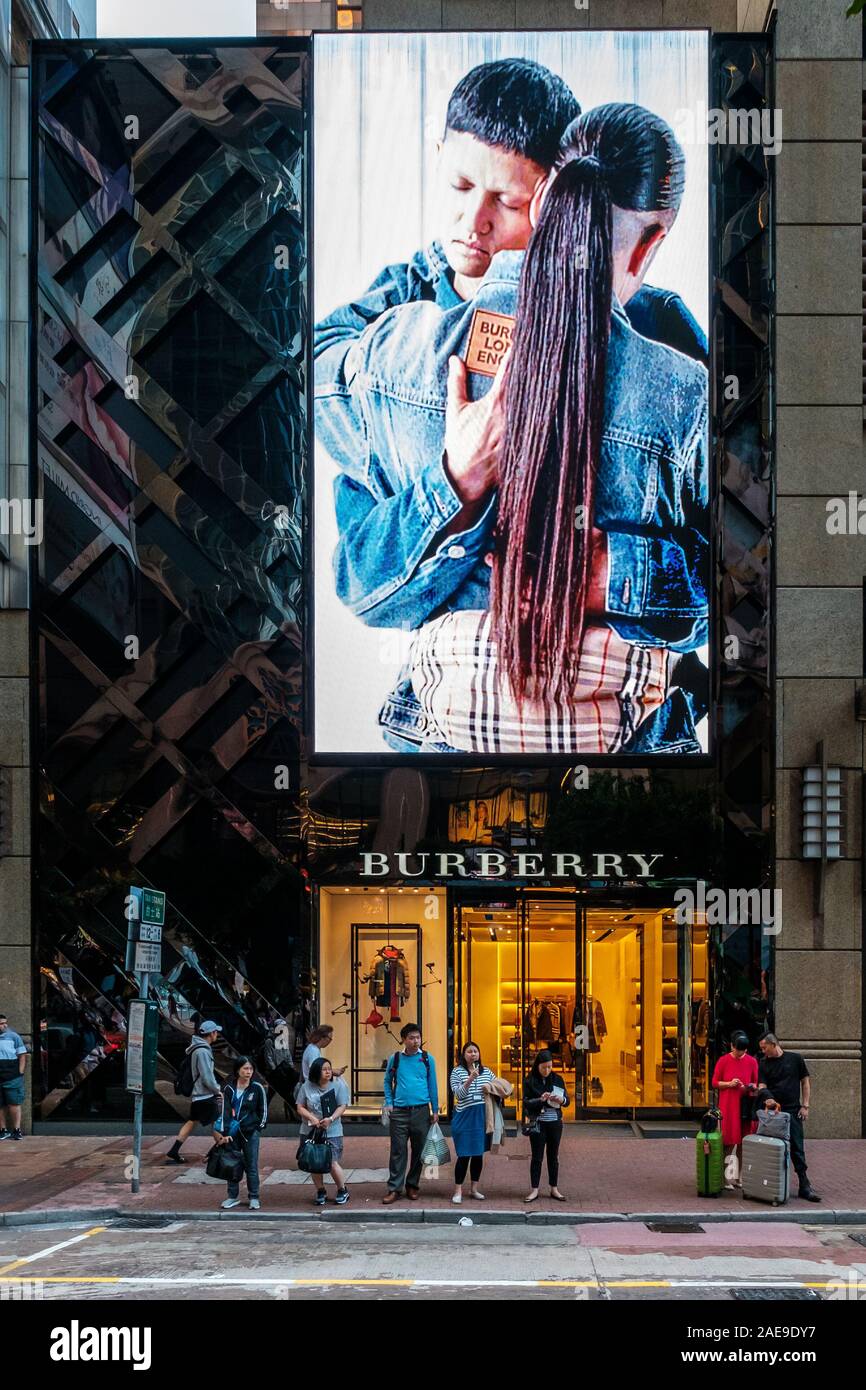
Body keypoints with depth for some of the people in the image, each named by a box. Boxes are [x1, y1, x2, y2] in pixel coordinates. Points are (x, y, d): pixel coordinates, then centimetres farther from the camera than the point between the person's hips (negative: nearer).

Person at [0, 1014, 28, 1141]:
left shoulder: (13, 1036, 2)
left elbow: (22, 1055, 2)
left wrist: (20, 1073, -6)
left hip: (12, 1078, -3)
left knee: (14, 1104, -3)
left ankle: (17, 1129, 0)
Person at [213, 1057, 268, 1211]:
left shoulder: (257, 1088, -5)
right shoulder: (229, 1088, -1)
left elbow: (263, 1110, 4)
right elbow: (225, 1111, -3)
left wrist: (260, 1127, 1)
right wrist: (224, 1133, -9)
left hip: (250, 1131, -2)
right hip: (233, 1132, 2)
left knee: (251, 1166, 2)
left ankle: (254, 1198, 11)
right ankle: (233, 1196, 18)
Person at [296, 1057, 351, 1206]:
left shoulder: (338, 1085, -2)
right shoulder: (307, 1087, 1)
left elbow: (342, 1106, -3)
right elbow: (300, 1107, 3)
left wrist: (331, 1119, -19)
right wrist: (312, 1118, -14)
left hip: (332, 1132, -2)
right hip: (310, 1131, 2)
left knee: (332, 1163, -8)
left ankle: (343, 1191, 13)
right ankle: (320, 1191, 24)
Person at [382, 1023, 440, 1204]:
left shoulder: (427, 1059, 2)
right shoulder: (395, 1059, 4)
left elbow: (432, 1085, 6)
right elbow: (388, 1081, 14)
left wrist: (435, 1110, 4)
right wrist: (389, 1102, 3)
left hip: (421, 1111, 0)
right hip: (399, 1111, 0)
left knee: (419, 1150, 7)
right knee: (398, 1151, -1)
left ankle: (413, 1185, 20)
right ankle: (394, 1188, 3)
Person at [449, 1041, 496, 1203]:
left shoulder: (486, 1072, 10)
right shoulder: (457, 1072, -2)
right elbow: (458, 1094, -12)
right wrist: (470, 1079, -24)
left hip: (482, 1117, 4)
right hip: (464, 1117, -4)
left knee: (478, 1154, 10)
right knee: (464, 1155, -6)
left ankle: (474, 1188, 21)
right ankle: (458, 1191, 1)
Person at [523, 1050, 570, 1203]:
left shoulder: (557, 1079, 3)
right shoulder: (530, 1081, -5)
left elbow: (567, 1100, 8)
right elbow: (526, 1103, -8)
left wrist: (561, 1100, -15)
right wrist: (540, 1100, -25)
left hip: (555, 1123, 3)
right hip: (537, 1123, -3)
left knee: (553, 1156, 9)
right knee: (537, 1157, 2)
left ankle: (554, 1189, 17)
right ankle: (534, 1190, 8)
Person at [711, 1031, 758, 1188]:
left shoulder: (752, 1062, 5)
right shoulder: (723, 1061, -1)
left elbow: (756, 1083, 12)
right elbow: (714, 1082, 2)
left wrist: (752, 1087, -10)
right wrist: (729, 1084, -14)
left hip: (746, 1105, 3)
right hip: (728, 1105, -3)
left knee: (742, 1143, 6)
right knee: (729, 1142, -5)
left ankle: (738, 1177, 15)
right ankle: (725, 1178, -1)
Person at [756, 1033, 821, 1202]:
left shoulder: (795, 1059, 4)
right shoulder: (763, 1064, 6)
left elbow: (805, 1082, 8)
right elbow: (762, 1086, 0)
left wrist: (805, 1106, 1)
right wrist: (763, 1094, -23)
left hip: (793, 1111, -1)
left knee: (797, 1149, -3)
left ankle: (805, 1186, -1)